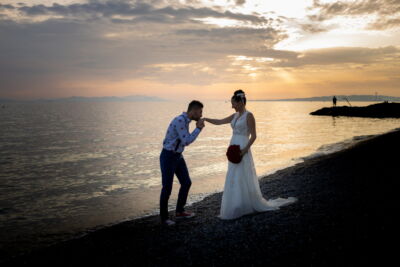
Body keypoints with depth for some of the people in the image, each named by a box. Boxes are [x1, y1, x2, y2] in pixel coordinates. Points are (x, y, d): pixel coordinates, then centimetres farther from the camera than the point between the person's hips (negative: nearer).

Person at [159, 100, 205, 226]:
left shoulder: (185, 120, 8)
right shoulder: (180, 120, -24)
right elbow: (186, 142, -24)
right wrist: (198, 128, -17)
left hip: (177, 156, 9)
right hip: (168, 157, -9)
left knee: (186, 183, 12)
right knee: (167, 188, -2)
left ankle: (179, 211, 26)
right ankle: (164, 217, 15)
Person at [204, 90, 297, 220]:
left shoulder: (249, 115, -10)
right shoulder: (235, 116, 13)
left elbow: (253, 136, -14)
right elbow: (218, 122, 14)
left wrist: (245, 149, -21)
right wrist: (205, 119, 3)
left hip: (242, 150, -8)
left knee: (244, 179, -4)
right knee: (234, 180, 10)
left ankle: (257, 205, 9)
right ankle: (236, 208, 18)